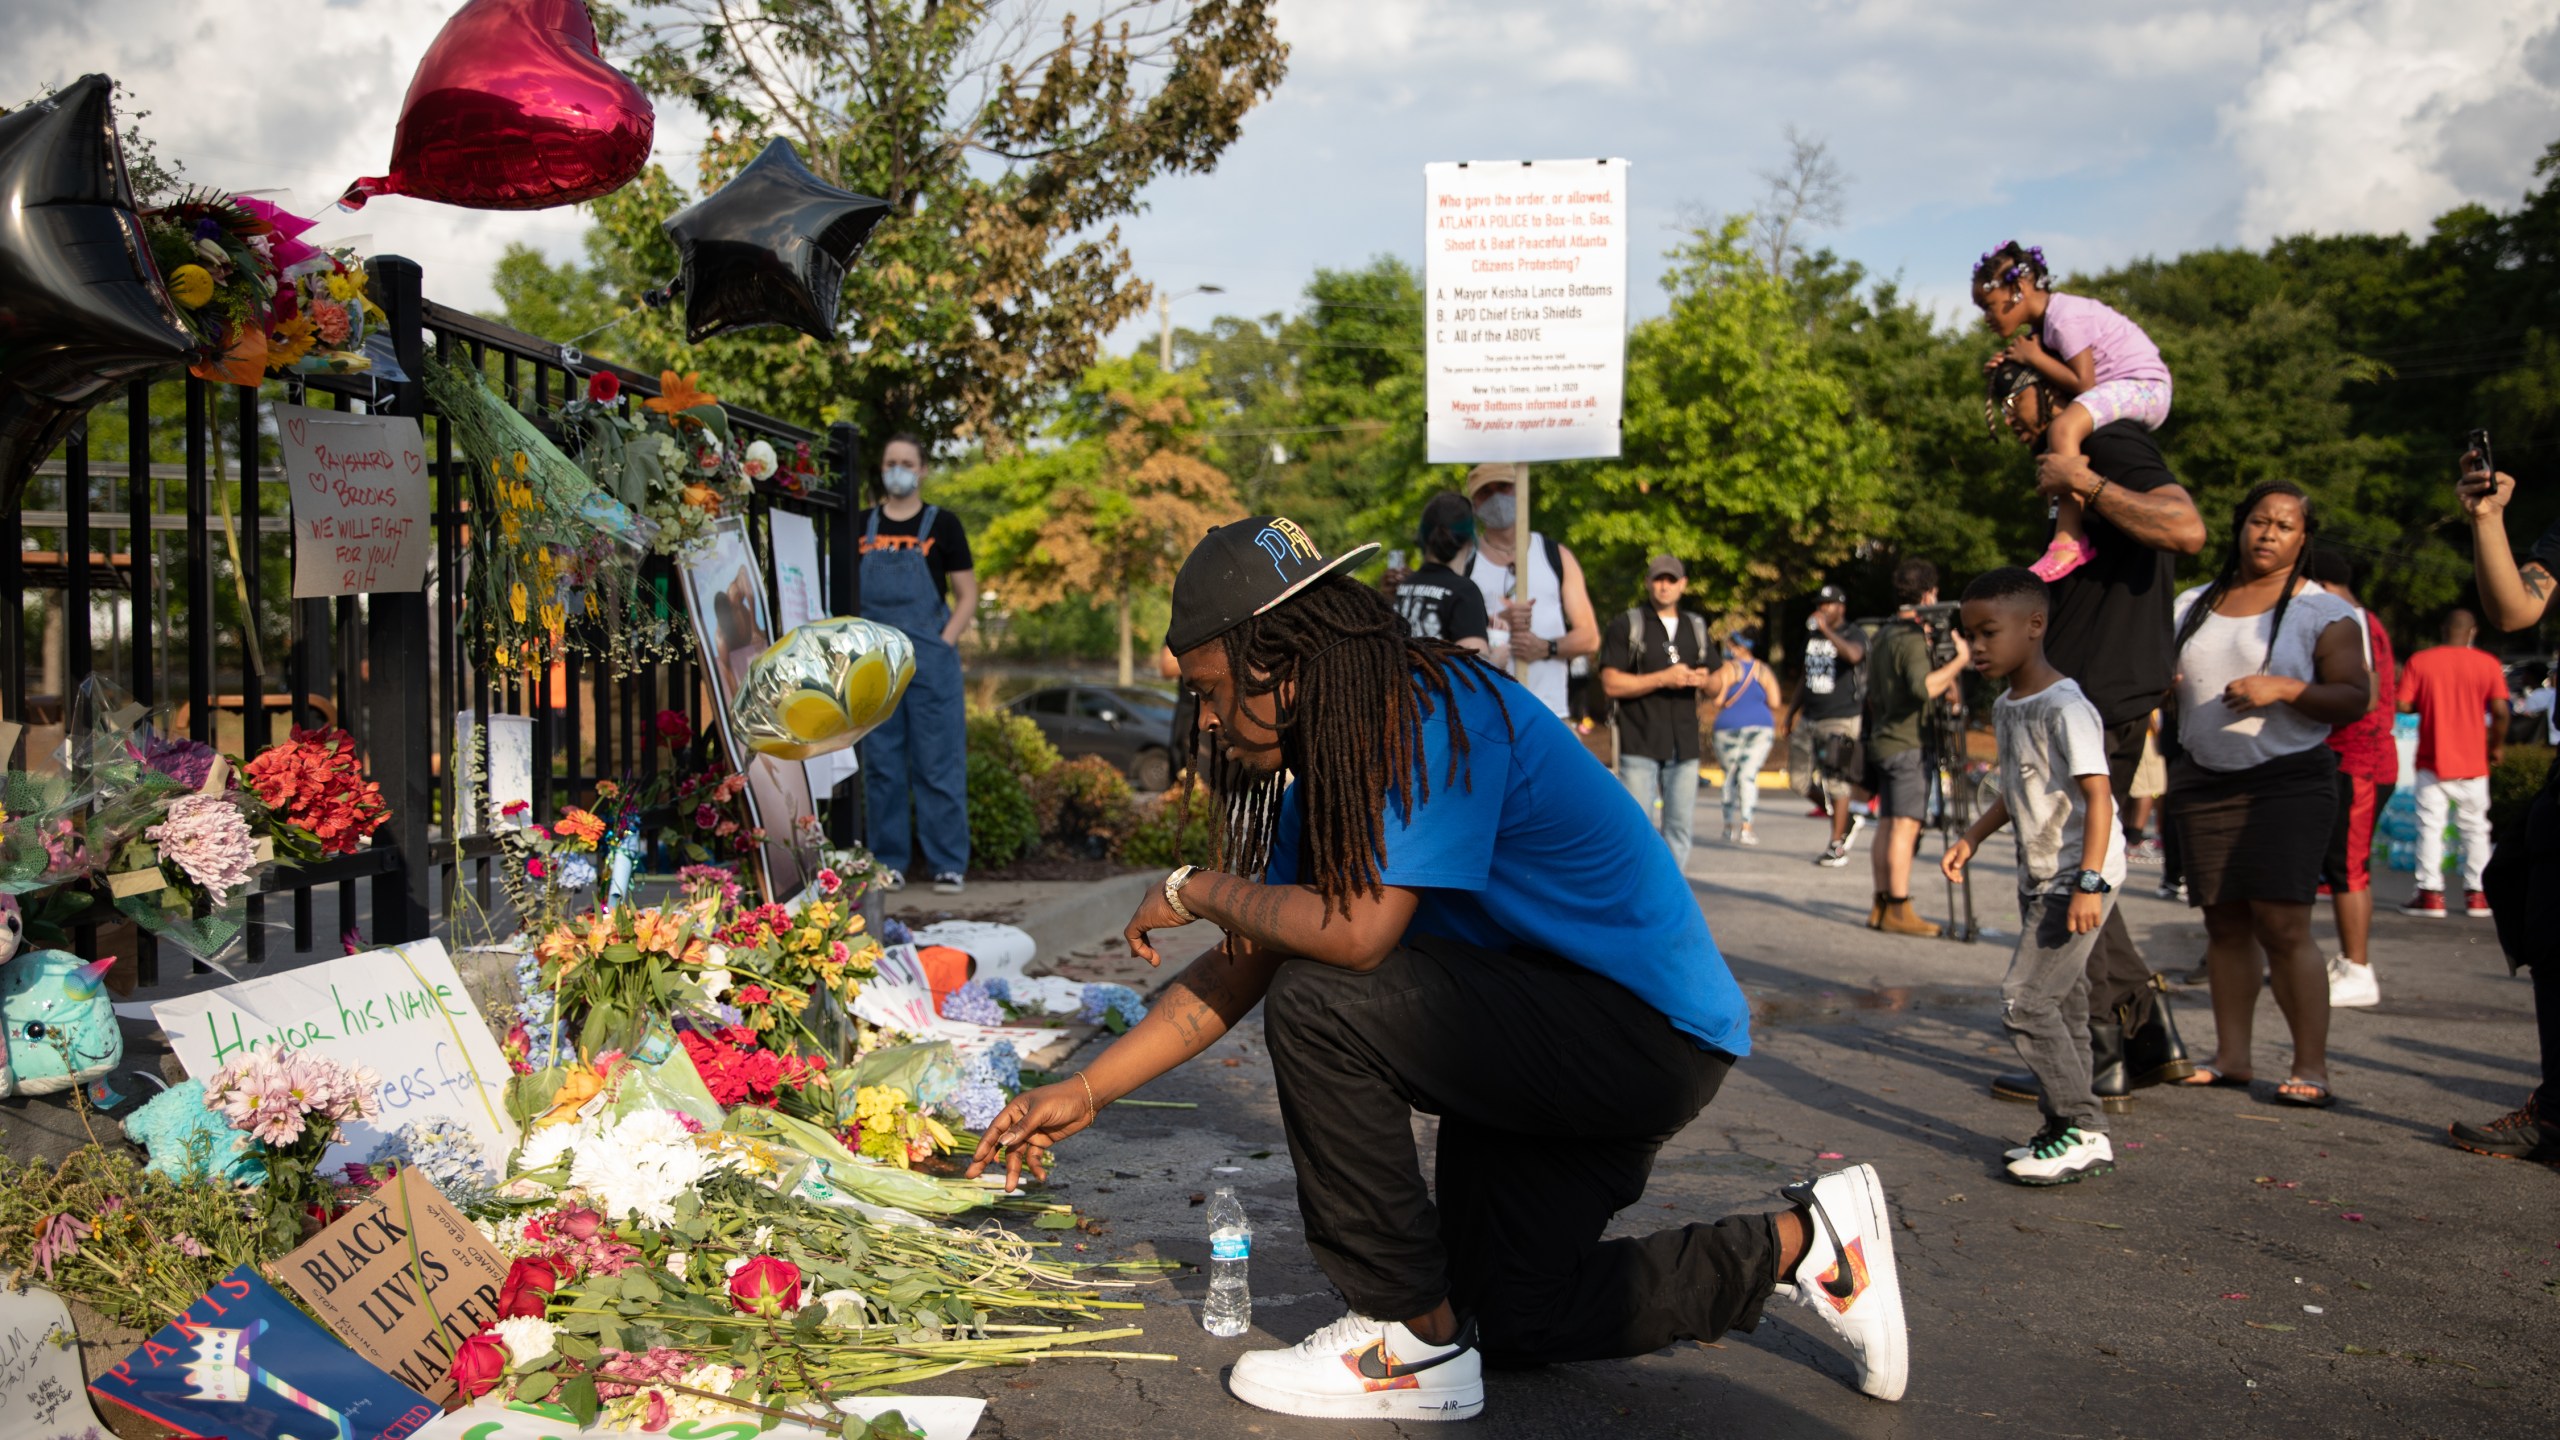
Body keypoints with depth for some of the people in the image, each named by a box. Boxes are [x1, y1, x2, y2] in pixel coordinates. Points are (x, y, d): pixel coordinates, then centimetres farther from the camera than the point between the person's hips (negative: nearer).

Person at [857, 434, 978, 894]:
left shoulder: (942, 524, 3)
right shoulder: (862, 526, 10)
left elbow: (967, 596, 3)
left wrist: (943, 645, -8)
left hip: (931, 662, -3)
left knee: (939, 766, -2)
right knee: (881, 766, 5)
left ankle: (949, 865, 2)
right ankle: (889, 862, 13)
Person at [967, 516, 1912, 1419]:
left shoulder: (1441, 715, -24)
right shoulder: (1329, 767, 4)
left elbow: (1358, 930, -33)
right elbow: (1240, 970, 7)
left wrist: (1197, 890, -16)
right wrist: (1085, 1092, 2)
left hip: (1655, 1032, -10)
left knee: (1320, 1007, -25)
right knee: (1507, 1318, 16)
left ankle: (1415, 1341, -10)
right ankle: (1796, 1248, 25)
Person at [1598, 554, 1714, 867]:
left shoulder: (1696, 627, 17)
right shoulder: (1627, 627, 1)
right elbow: (1611, 682, -8)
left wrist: (1702, 679, -2)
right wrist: (1663, 679, -15)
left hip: (1684, 745, 5)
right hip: (1640, 744, -4)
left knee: (1679, 827, 6)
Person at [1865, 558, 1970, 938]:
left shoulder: (1885, 633, 15)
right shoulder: (1912, 638, -15)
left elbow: (1872, 691, 23)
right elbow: (1923, 686, -30)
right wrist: (1959, 660, -21)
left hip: (1884, 740, 10)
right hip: (1908, 743, -10)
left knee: (1887, 824, 10)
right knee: (1905, 825, -10)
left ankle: (1881, 906, 11)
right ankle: (1898, 910, -12)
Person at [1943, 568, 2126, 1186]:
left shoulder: (2064, 707, -18)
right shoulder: (2006, 708, 11)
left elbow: (2097, 794, -22)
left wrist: (2089, 882, -27)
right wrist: (1971, 839, 23)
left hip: (2078, 876, -9)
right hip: (2040, 877, 9)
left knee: (2026, 1000, -12)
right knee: (2061, 1005, 11)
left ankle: (2084, 1132, -5)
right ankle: (2067, 1131, 16)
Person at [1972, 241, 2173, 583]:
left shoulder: (2065, 319, -19)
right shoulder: (2042, 322, 11)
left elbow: (2083, 385, -21)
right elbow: (2057, 380, 10)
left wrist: (2033, 357, -13)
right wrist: (2012, 364, -5)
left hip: (2144, 386, -11)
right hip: (2116, 389, 11)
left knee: (2064, 429, -32)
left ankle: (2069, 541, -37)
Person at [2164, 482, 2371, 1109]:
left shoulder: (2323, 612, 2)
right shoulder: (2192, 606, 14)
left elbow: (2356, 698, -5)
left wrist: (2281, 688, -19)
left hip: (2289, 781, -4)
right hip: (2203, 784, 4)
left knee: (2282, 924, -12)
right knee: (2224, 922, 4)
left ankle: (2311, 1066, -7)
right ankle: (2230, 1055, 10)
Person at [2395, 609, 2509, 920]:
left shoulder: (2419, 661, -5)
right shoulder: (2488, 664, -4)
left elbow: (2403, 704, -8)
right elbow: (2500, 710, -10)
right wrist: (2498, 744, 4)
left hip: (2432, 760, -1)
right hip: (2473, 761, 1)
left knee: (2430, 826, 3)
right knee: (2475, 827, 11)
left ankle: (2430, 893, -2)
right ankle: (2477, 895, 13)